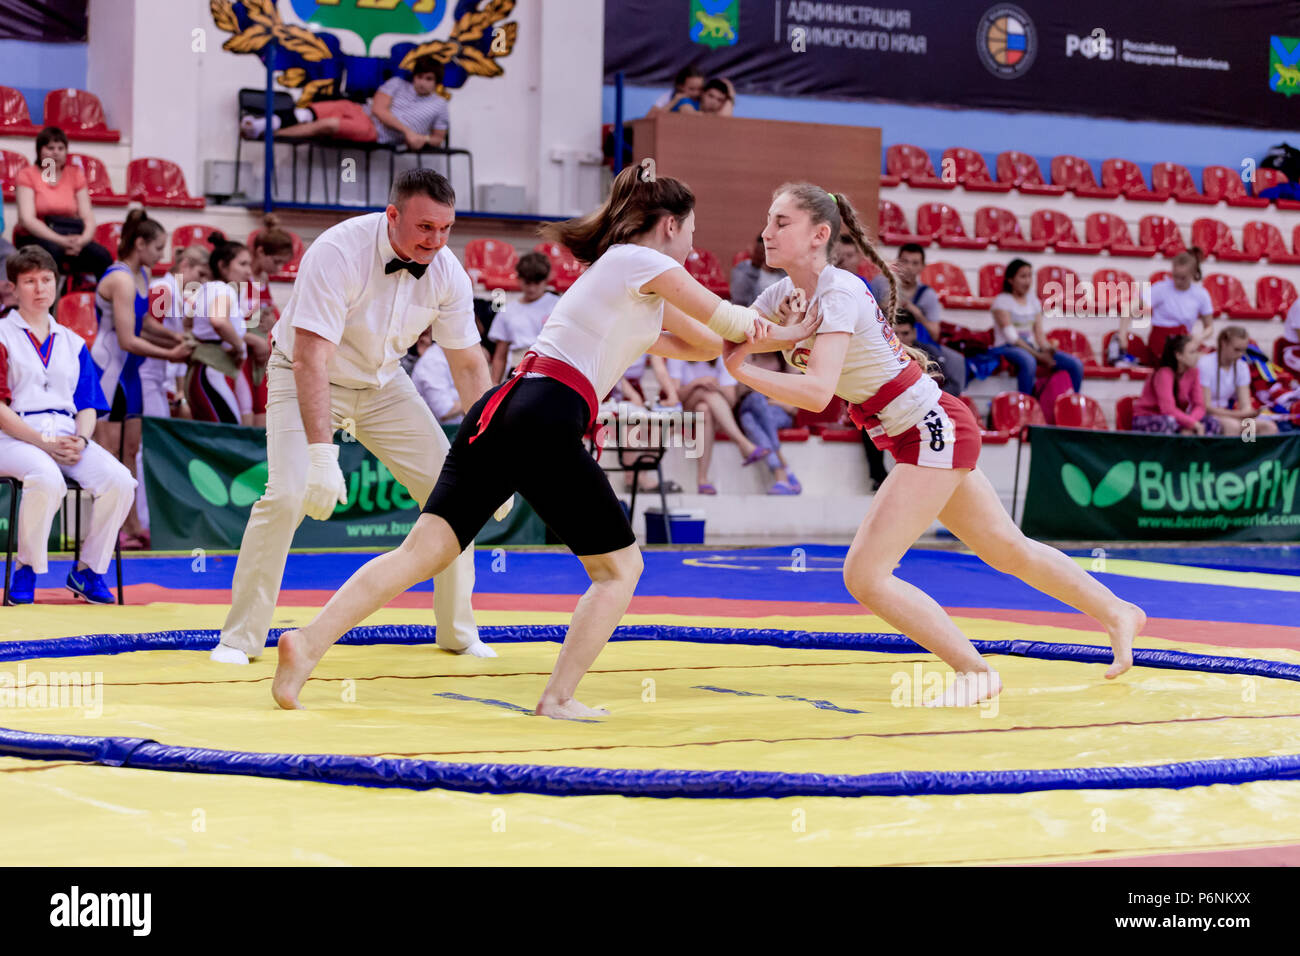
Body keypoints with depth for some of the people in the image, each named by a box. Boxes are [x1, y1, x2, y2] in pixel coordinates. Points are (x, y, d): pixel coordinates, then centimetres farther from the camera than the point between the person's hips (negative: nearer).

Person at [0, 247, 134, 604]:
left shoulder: (72, 343, 20)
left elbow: (87, 405, 16)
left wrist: (80, 441, -6)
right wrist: (43, 444, -15)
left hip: (68, 437, 5)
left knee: (120, 481, -23)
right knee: (48, 480, -38)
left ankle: (87, 571, -5)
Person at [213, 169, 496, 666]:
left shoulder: (447, 272, -16)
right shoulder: (337, 253, -32)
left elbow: (469, 364, -5)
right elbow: (311, 358, -37)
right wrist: (322, 454, -46)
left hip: (383, 385, 5)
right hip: (307, 379, -5)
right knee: (286, 496, -23)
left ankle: (457, 631, 15)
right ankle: (239, 638, -7)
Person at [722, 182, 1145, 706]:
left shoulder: (838, 295, -23)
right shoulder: (783, 295, 3)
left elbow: (817, 392, -35)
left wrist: (740, 369, -31)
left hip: (935, 430, -9)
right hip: (927, 436, 9)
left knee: (864, 573, -13)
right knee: (1008, 550, 23)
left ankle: (976, 672, -2)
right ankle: (1118, 612, 41)